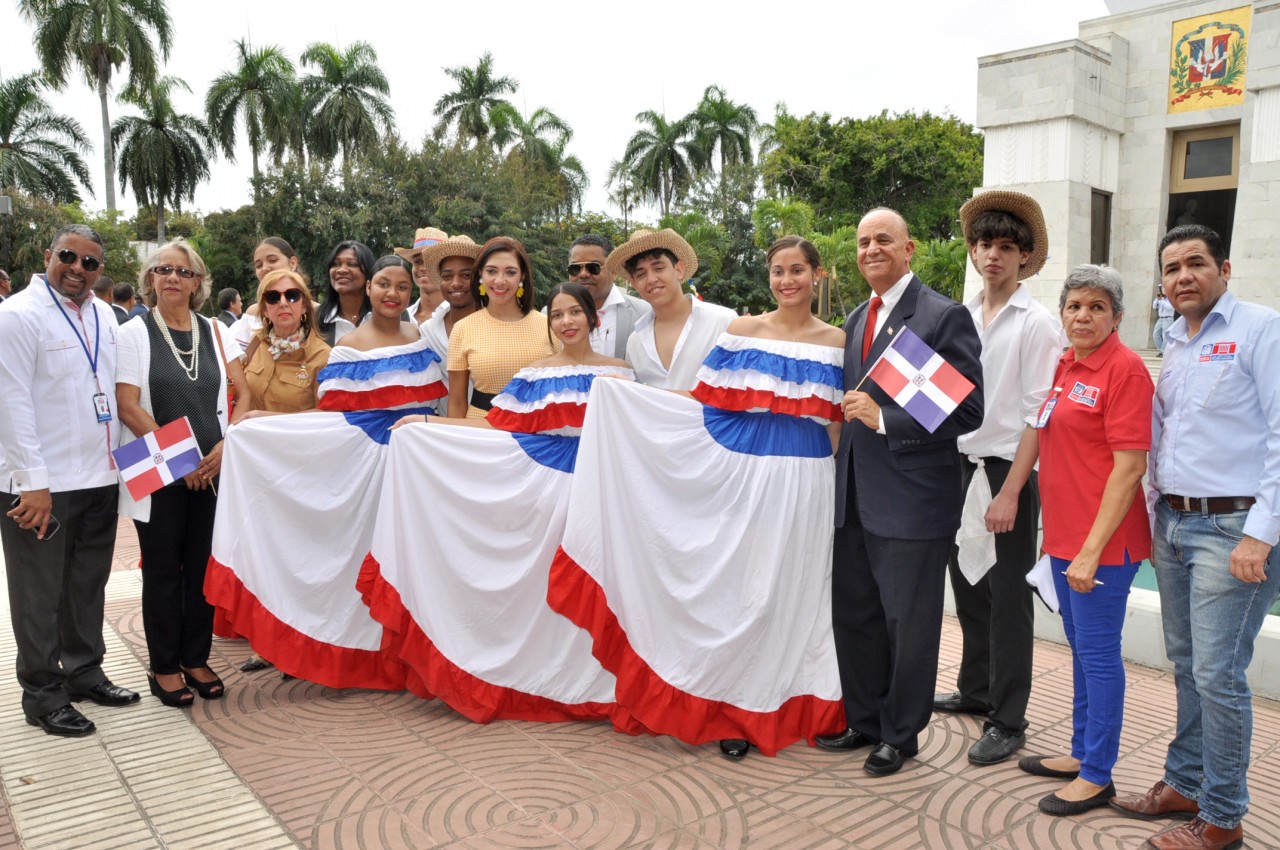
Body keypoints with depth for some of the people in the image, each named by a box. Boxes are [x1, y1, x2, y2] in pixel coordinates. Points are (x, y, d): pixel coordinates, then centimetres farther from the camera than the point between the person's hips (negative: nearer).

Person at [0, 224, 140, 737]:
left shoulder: (103, 316, 11)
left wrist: (116, 458, 12)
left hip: (98, 479, 6)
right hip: (42, 485, -6)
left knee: (88, 585, 17)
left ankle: (84, 672, 32)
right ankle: (42, 694, 19)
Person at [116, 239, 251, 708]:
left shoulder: (215, 331, 8)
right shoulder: (134, 333, -2)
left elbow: (243, 394, 5)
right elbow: (128, 407, -9)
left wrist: (224, 447, -9)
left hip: (212, 470, 3)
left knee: (204, 567, 8)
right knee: (164, 571, 5)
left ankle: (196, 658, 22)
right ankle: (164, 666, 18)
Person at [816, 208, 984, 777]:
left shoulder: (944, 317, -10)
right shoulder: (855, 320, 13)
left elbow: (968, 411, -16)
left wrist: (885, 419, -21)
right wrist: (851, 413, 5)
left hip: (912, 499, -7)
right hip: (856, 497, 7)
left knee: (908, 624, 8)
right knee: (854, 615, 17)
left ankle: (901, 735, 27)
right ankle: (864, 720, 36)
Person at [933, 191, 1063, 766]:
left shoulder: (1037, 324, -8)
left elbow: (1037, 415, -12)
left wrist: (1010, 492, -15)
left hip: (1009, 470, -6)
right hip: (960, 466, 6)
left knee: (1008, 599, 1)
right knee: (968, 587, 16)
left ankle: (1007, 722, 13)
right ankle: (975, 690, 34)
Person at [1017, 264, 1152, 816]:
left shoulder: (1124, 369, -12)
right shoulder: (1064, 366, 10)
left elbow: (1129, 466, -17)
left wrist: (1092, 549, -19)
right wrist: (1053, 530, 16)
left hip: (1102, 541, -8)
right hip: (1064, 535, 8)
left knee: (1098, 652, 2)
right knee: (1080, 648, 18)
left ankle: (1097, 776, 16)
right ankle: (1081, 753, 32)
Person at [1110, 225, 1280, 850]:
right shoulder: (1175, 347, 16)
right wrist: (1155, 514, 15)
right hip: (1172, 524, 7)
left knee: (1217, 676, -4)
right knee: (1186, 668, 15)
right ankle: (1184, 785, 28)